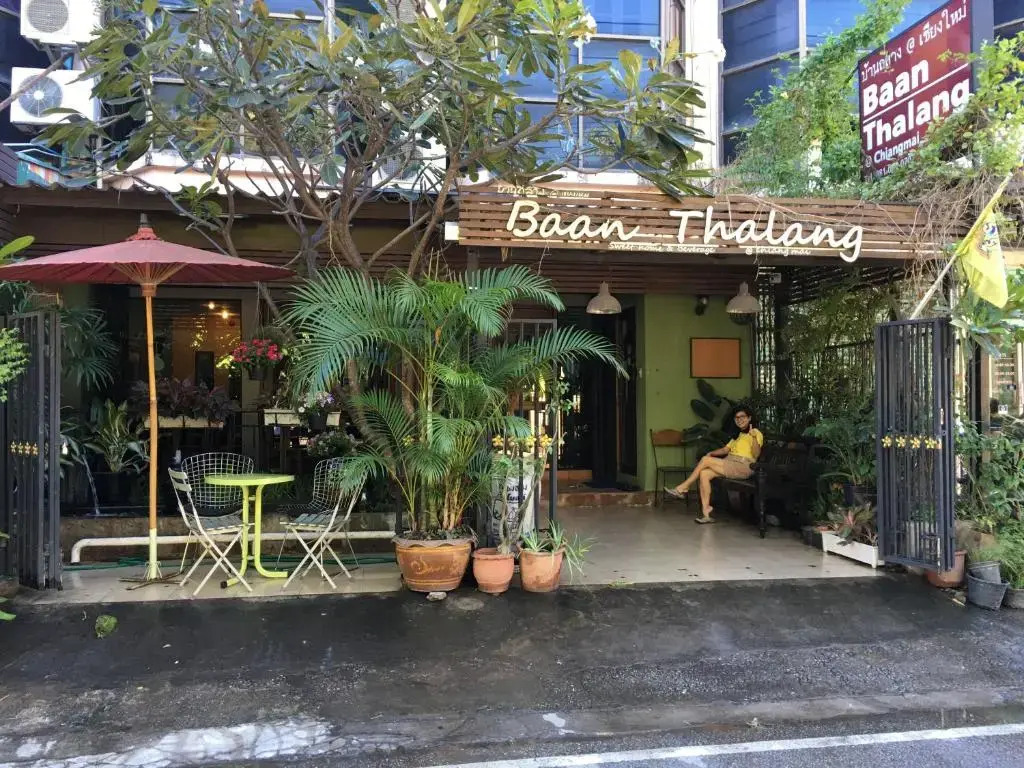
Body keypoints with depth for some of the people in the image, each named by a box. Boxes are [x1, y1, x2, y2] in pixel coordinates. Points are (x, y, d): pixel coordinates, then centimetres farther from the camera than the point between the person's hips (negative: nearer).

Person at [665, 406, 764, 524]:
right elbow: (725, 449, 24)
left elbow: (755, 455, -11)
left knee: (705, 460, -20)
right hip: (729, 464, 8)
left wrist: (754, 437, -26)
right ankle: (706, 512, -22)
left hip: (743, 467, -8)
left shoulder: (755, 433, 3)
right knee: (704, 473, -20)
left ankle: (683, 488, -9)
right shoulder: (738, 435, 31)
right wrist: (711, 453, 6)